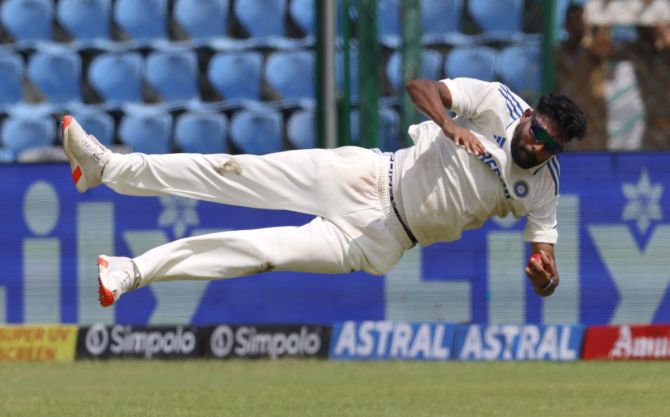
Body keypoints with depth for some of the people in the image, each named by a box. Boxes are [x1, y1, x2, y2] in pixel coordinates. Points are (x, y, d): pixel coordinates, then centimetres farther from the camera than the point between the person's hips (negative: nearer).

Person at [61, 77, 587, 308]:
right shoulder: (500, 103, -10)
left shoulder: (541, 188, -8)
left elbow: (546, 270, -6)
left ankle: (131, 271, -15)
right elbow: (420, 85, -14)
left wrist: (544, 274, -31)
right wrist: (448, 123, -34)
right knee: (238, 173, -9)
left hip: (380, 243, -1)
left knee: (266, 249, -17)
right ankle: (110, 166, -2)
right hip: (369, 174, 1)